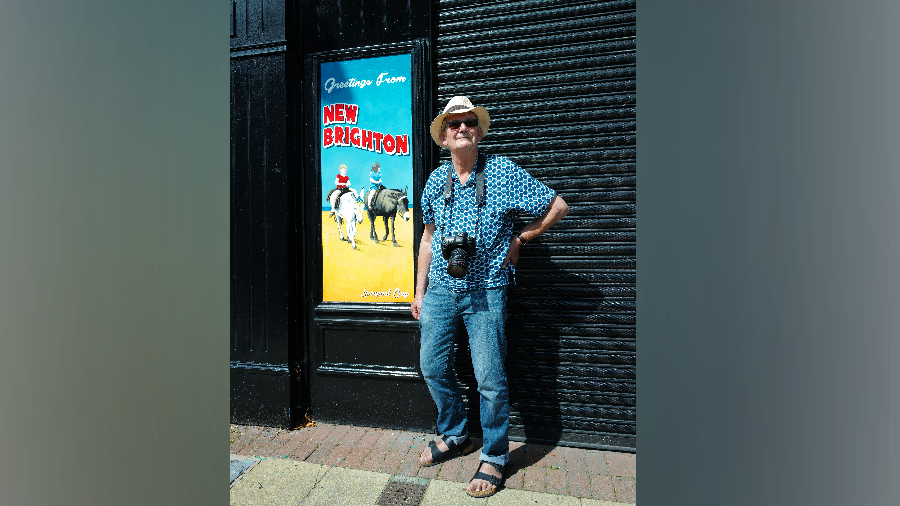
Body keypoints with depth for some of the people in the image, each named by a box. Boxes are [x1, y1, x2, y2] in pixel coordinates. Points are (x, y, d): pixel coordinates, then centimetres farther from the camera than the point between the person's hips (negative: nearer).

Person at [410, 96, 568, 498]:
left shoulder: (503, 171, -5)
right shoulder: (435, 181, 7)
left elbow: (557, 206, 2)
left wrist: (519, 240, 0)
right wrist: (419, 292, 13)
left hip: (485, 291, -4)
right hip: (440, 288, 5)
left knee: (489, 378, -1)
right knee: (433, 366, 10)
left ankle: (494, 457, 23)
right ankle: (454, 437, 34)